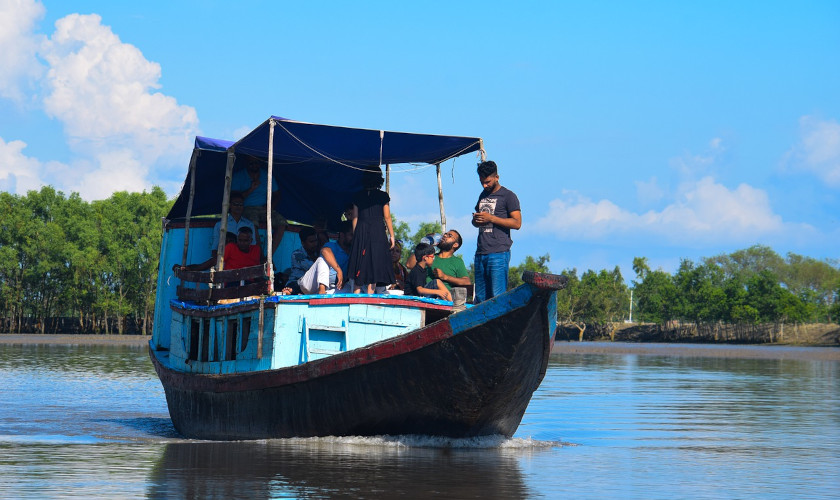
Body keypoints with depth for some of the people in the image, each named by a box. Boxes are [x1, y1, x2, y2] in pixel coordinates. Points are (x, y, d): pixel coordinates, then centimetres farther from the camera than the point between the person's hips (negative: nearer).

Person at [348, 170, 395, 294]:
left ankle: (356, 293, 1)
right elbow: (387, 217, -1)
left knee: (359, 264, 6)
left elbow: (355, 218, 6)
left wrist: (355, 236, 12)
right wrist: (391, 236, 5)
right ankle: (370, 292, -5)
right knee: (375, 263, 0)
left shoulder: (358, 196, 6)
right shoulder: (383, 196, -2)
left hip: (360, 232, 3)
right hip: (377, 231, -3)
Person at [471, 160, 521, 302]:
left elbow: (517, 223, -8)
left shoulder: (508, 196, 0)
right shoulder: (483, 196, 23)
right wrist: (476, 220, 7)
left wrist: (491, 218, -13)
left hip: (498, 254, -7)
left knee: (498, 297, -12)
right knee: (480, 298, 4)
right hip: (481, 253, 7)